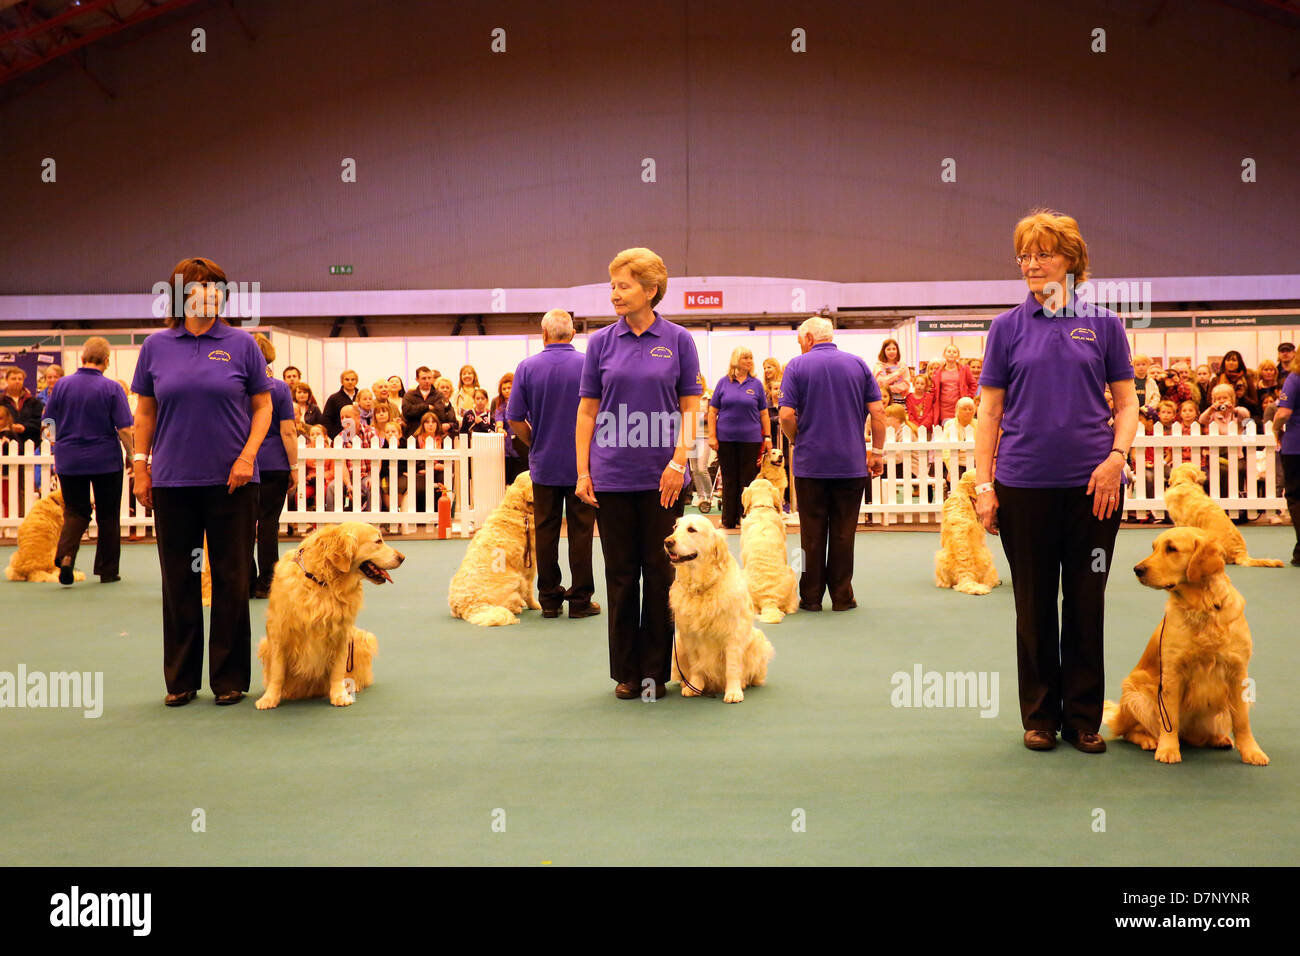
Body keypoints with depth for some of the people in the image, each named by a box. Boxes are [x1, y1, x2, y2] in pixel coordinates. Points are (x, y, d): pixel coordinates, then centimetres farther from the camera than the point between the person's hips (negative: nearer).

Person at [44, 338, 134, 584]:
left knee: (75, 511, 12)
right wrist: (131, 454, 3)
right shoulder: (111, 388, -9)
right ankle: (108, 571, 15)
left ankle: (65, 555, -13)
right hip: (106, 461, -2)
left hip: (69, 461, 2)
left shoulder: (62, 385, -1)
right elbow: (124, 429, -11)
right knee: (108, 515, 10)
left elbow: (49, 423, 5)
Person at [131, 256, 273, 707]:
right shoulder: (156, 346, 6)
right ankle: (181, 679, 18)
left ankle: (229, 678, 14)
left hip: (230, 480, -1)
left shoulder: (241, 344, 1)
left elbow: (263, 406, 4)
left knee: (231, 579, 3)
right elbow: (145, 412, 10)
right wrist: (140, 467, 4)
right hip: (172, 481, 2)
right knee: (178, 580, 7)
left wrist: (247, 456, -9)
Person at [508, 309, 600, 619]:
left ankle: (549, 599, 13)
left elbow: (515, 420, -3)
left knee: (546, 532, 8)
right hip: (582, 464, -1)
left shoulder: (527, 367, -4)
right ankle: (580, 599, 6)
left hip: (544, 465, 1)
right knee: (581, 532, 4)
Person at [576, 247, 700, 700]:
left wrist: (679, 460, -10)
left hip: (662, 476, -1)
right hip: (613, 475, 1)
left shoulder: (677, 340, 1)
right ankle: (626, 672, 17)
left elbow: (690, 407, 1)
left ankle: (656, 671, 15)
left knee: (661, 572, 4)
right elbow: (587, 410, 5)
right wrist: (582, 470, -1)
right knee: (621, 574, 6)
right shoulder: (601, 342, 4)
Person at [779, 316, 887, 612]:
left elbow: (786, 414, -10)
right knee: (843, 532, 7)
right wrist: (876, 450, 8)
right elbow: (877, 412, 0)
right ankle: (842, 596, 10)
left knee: (812, 533, 5)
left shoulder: (797, 366, -3)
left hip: (810, 462, -2)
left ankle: (811, 596, 9)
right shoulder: (858, 364, 4)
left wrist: (796, 441, 8)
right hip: (851, 462, 2)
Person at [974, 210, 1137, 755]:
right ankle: (1040, 716, 21)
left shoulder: (1103, 322, 4)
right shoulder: (1008, 328, 5)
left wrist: (1116, 456, -11)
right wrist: (982, 485, -3)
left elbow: (1127, 404, 6)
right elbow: (989, 411, 4)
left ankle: (1083, 718, 19)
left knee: (1086, 604, 7)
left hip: (1092, 484, 0)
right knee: (1035, 606, 8)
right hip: (1025, 484, 0)